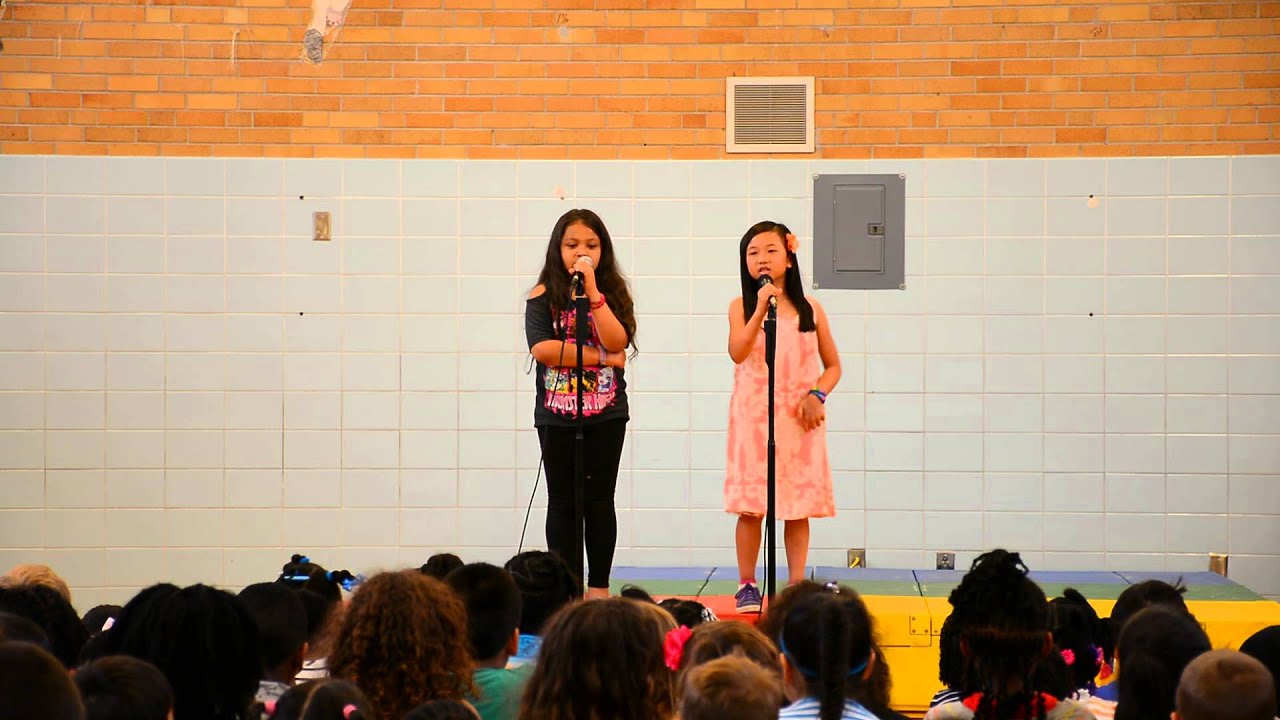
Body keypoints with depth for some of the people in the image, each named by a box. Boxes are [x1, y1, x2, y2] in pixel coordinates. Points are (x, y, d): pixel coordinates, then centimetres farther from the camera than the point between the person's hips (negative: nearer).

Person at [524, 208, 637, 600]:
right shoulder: (544, 295, -1)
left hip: (606, 411, 1)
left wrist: (592, 289, -19)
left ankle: (599, 587, 10)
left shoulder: (613, 292, 3)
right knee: (563, 501, 4)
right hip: (557, 412, -1)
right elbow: (541, 348, -15)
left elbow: (616, 341, -14)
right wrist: (600, 356, -12)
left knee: (600, 499, 4)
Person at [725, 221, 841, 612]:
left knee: (800, 506, 2)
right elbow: (738, 353, -18)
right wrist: (761, 308, -26)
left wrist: (816, 395, -8)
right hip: (753, 417, -1)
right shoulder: (741, 307, 0)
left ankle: (797, 585, 9)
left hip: (799, 420, 1)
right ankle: (747, 585, 9)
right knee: (750, 506, -1)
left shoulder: (810, 309, 4)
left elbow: (833, 366, 10)